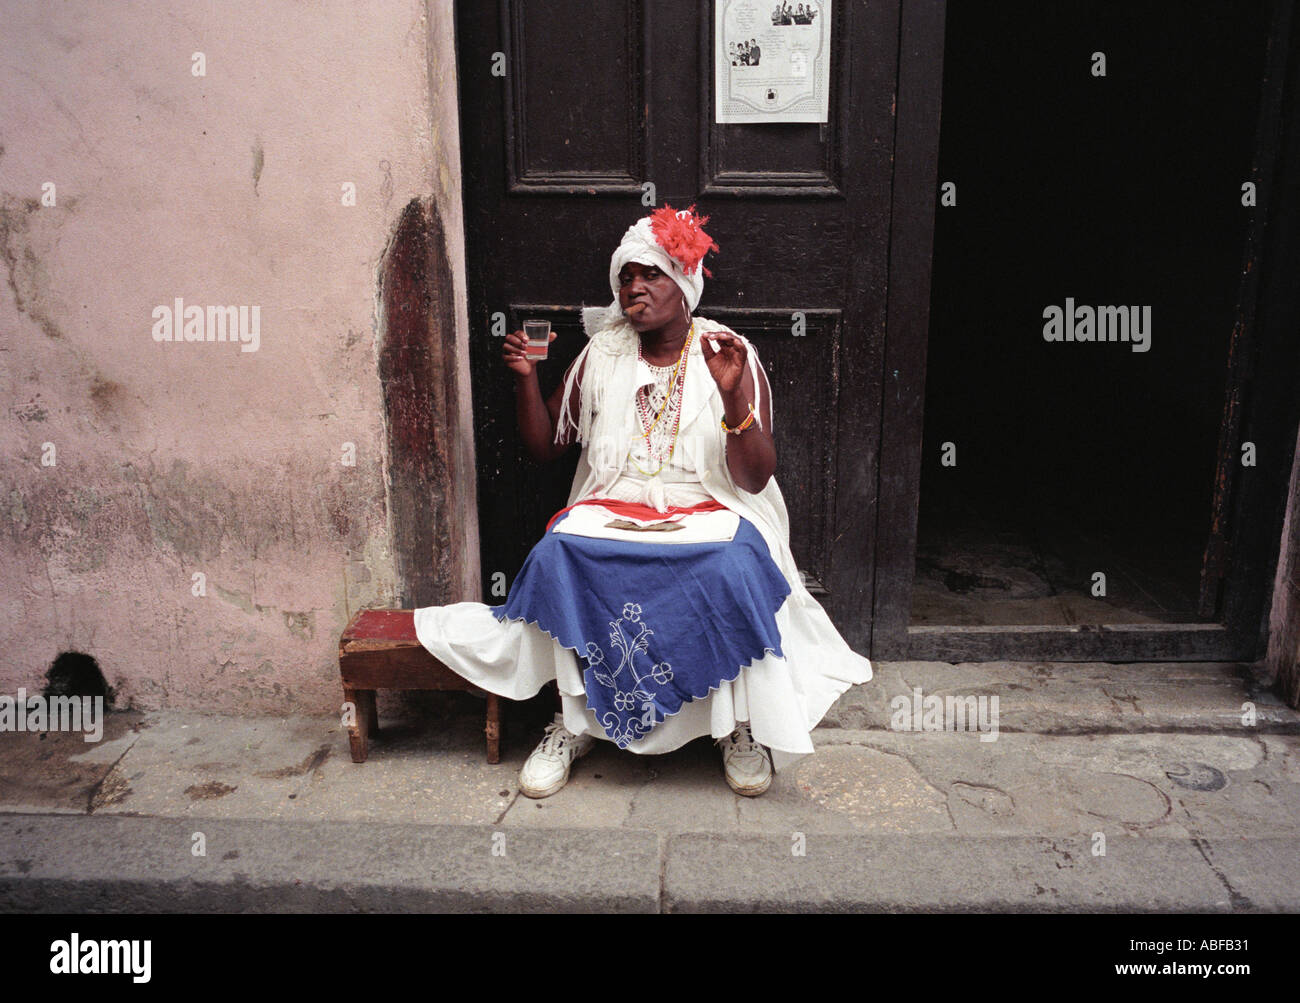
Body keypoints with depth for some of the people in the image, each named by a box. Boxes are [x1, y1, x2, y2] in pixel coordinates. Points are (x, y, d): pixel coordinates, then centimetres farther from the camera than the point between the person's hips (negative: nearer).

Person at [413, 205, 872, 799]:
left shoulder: (730, 356, 3)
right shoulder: (601, 354, 11)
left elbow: (755, 478, -6)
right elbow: (546, 448, 14)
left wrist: (732, 395, -20)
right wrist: (526, 379, -1)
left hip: (711, 510, -2)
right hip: (612, 506, 2)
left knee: (735, 568, -35)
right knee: (557, 553, -30)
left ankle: (741, 724, -11)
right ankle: (574, 720, -11)